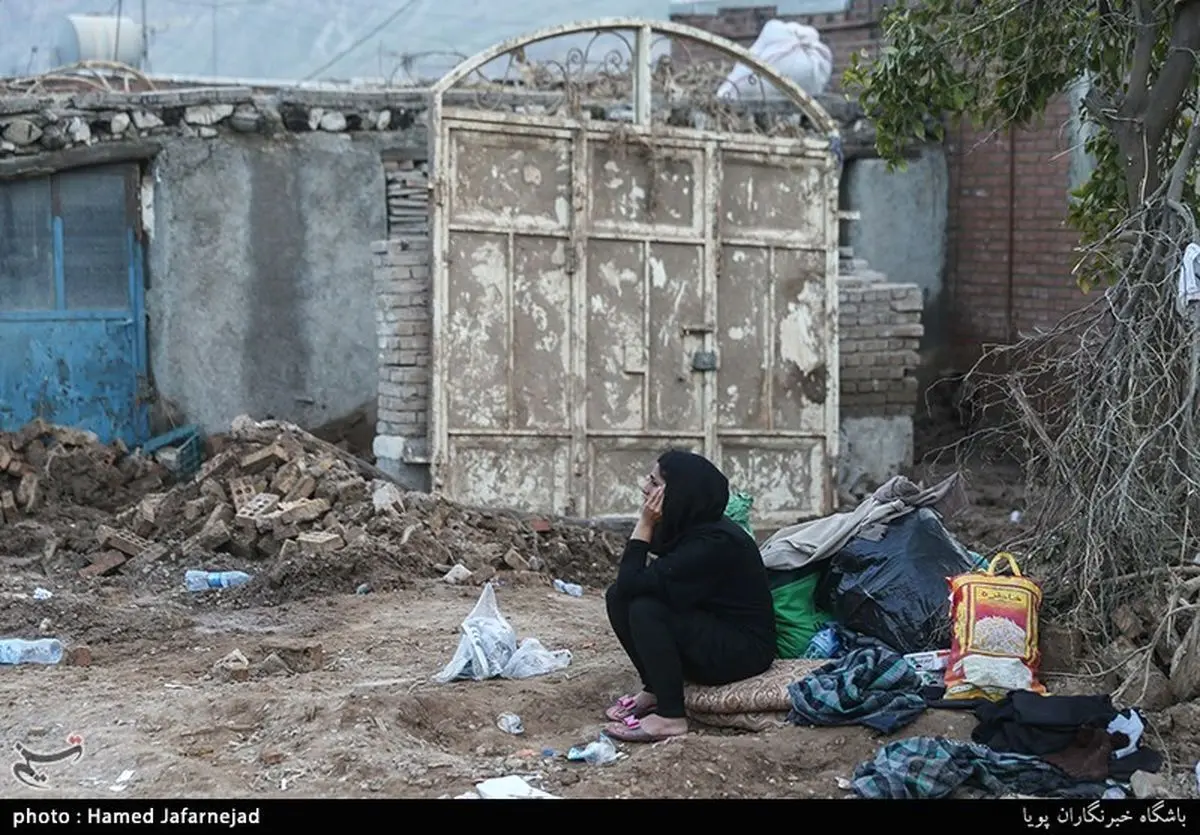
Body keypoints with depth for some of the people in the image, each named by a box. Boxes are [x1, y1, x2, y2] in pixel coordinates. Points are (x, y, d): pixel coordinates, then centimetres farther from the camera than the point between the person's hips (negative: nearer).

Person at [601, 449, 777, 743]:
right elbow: (625, 586, 3)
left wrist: (645, 525, -22)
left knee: (645, 610, -27)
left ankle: (670, 717, -20)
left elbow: (631, 583, -29)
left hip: (745, 650, -9)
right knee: (617, 597, -2)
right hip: (710, 633, 9)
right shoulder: (686, 527, 0)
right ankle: (654, 690, 7)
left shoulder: (713, 543, -27)